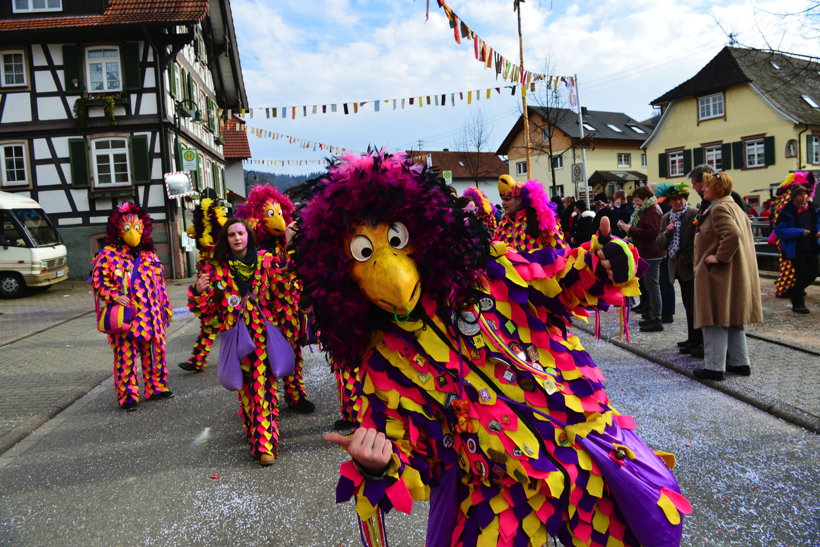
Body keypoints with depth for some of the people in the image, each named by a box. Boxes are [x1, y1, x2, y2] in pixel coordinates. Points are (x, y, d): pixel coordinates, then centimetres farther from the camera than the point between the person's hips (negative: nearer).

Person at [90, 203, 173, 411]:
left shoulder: (149, 256, 13)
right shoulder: (108, 255, -2)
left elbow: (160, 284, 17)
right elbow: (98, 281, -3)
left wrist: (166, 308, 16)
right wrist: (114, 296, -18)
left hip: (151, 316, 5)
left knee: (154, 352, 11)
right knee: (126, 355, -2)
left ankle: (156, 387, 25)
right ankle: (128, 395, 7)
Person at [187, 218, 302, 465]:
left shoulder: (266, 260, 2)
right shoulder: (217, 269, 5)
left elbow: (283, 294, 2)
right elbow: (209, 310, 7)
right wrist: (199, 292, -13)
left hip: (264, 334, -2)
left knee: (264, 384, -8)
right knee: (246, 386, 9)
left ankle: (265, 443, -6)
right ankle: (254, 431, 27)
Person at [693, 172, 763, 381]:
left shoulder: (719, 209, -15)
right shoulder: (735, 207, 17)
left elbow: (733, 235, -30)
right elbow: (741, 234, 21)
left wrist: (718, 257, -22)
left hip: (720, 273, -10)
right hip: (738, 274, 10)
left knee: (715, 320, -5)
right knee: (732, 320, 17)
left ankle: (714, 367, 0)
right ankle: (740, 363, 24)